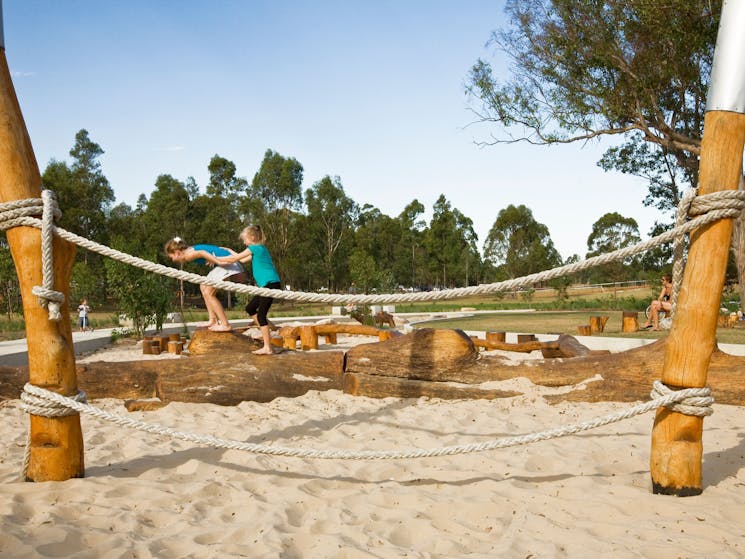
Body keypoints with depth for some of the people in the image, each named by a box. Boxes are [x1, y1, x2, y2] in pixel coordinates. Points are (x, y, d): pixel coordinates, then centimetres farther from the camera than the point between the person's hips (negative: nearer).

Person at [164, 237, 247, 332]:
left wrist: (219, 262, -29)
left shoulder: (188, 255, -6)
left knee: (208, 293, -6)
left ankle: (225, 325, -5)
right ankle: (213, 320, 22)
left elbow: (201, 253, -25)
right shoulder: (193, 249, 21)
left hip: (226, 263, -10)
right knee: (204, 287, 21)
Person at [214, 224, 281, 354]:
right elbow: (242, 260, 32)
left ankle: (267, 348, -13)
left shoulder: (255, 248, -7)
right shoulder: (259, 249, 21)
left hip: (271, 284, -10)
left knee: (261, 314, -11)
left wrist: (216, 259, 10)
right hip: (267, 285, 10)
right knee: (250, 308, 17)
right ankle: (265, 333, 20)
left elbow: (234, 259, -2)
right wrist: (229, 250, 39)